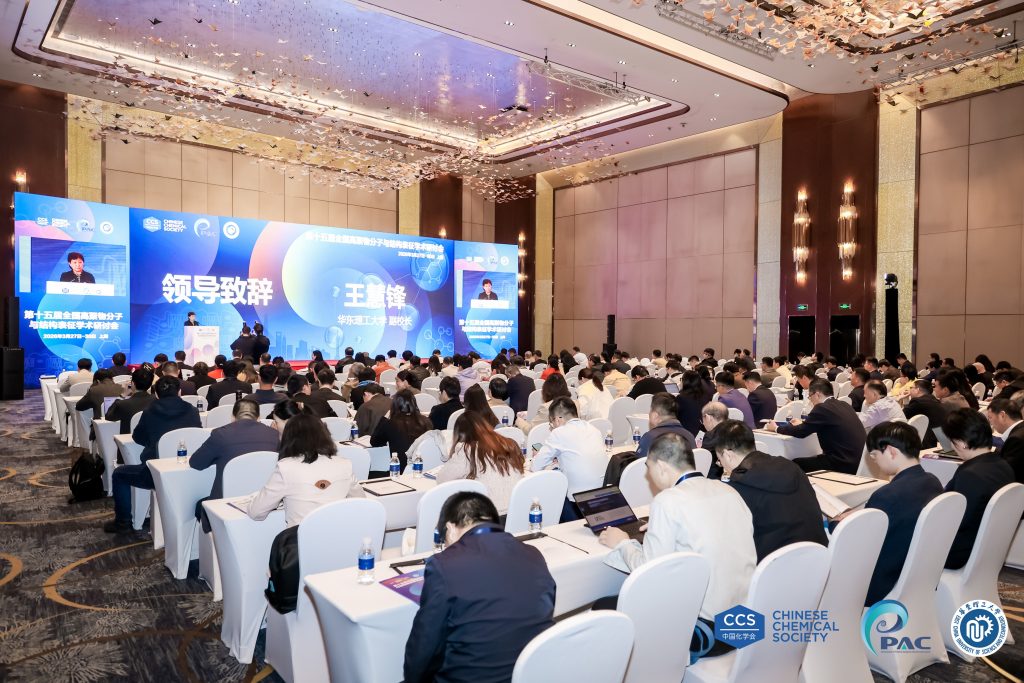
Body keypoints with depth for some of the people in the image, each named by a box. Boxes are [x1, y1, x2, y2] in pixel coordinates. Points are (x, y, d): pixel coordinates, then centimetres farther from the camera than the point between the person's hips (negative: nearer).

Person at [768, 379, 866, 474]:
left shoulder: (822, 408, -13)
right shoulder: (842, 405, 12)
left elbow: (801, 432, -8)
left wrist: (777, 428, 7)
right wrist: (803, 423, 36)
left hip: (844, 464, -9)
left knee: (795, 464, 2)